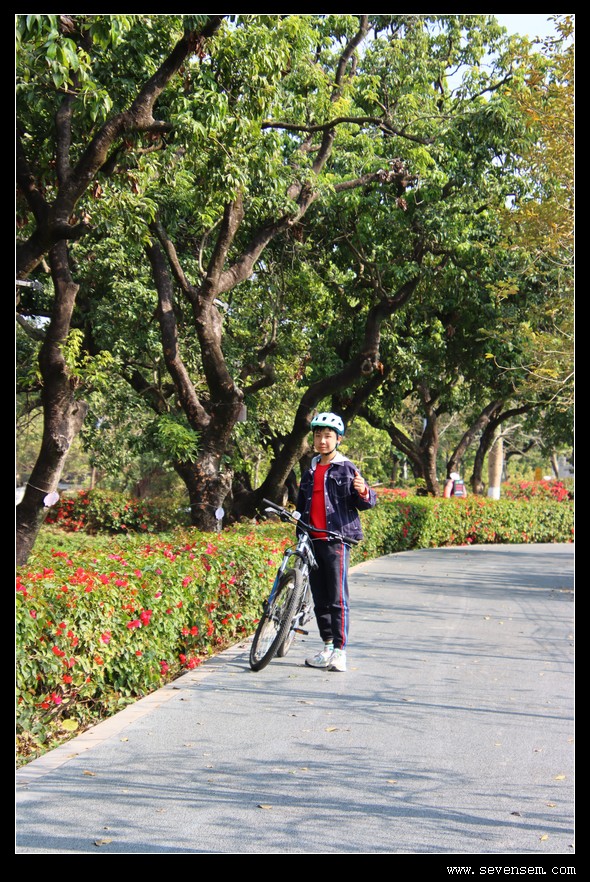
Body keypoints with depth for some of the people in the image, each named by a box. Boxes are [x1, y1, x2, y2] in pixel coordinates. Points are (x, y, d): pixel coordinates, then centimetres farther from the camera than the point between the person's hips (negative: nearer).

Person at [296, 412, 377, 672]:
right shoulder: (311, 471, 17)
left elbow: (365, 503, -4)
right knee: (319, 598, 10)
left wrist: (363, 492, -27)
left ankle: (340, 651, -6)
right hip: (313, 540, 6)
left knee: (337, 598, -9)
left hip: (337, 539, -6)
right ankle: (328, 647, 19)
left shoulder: (347, 469, -1)